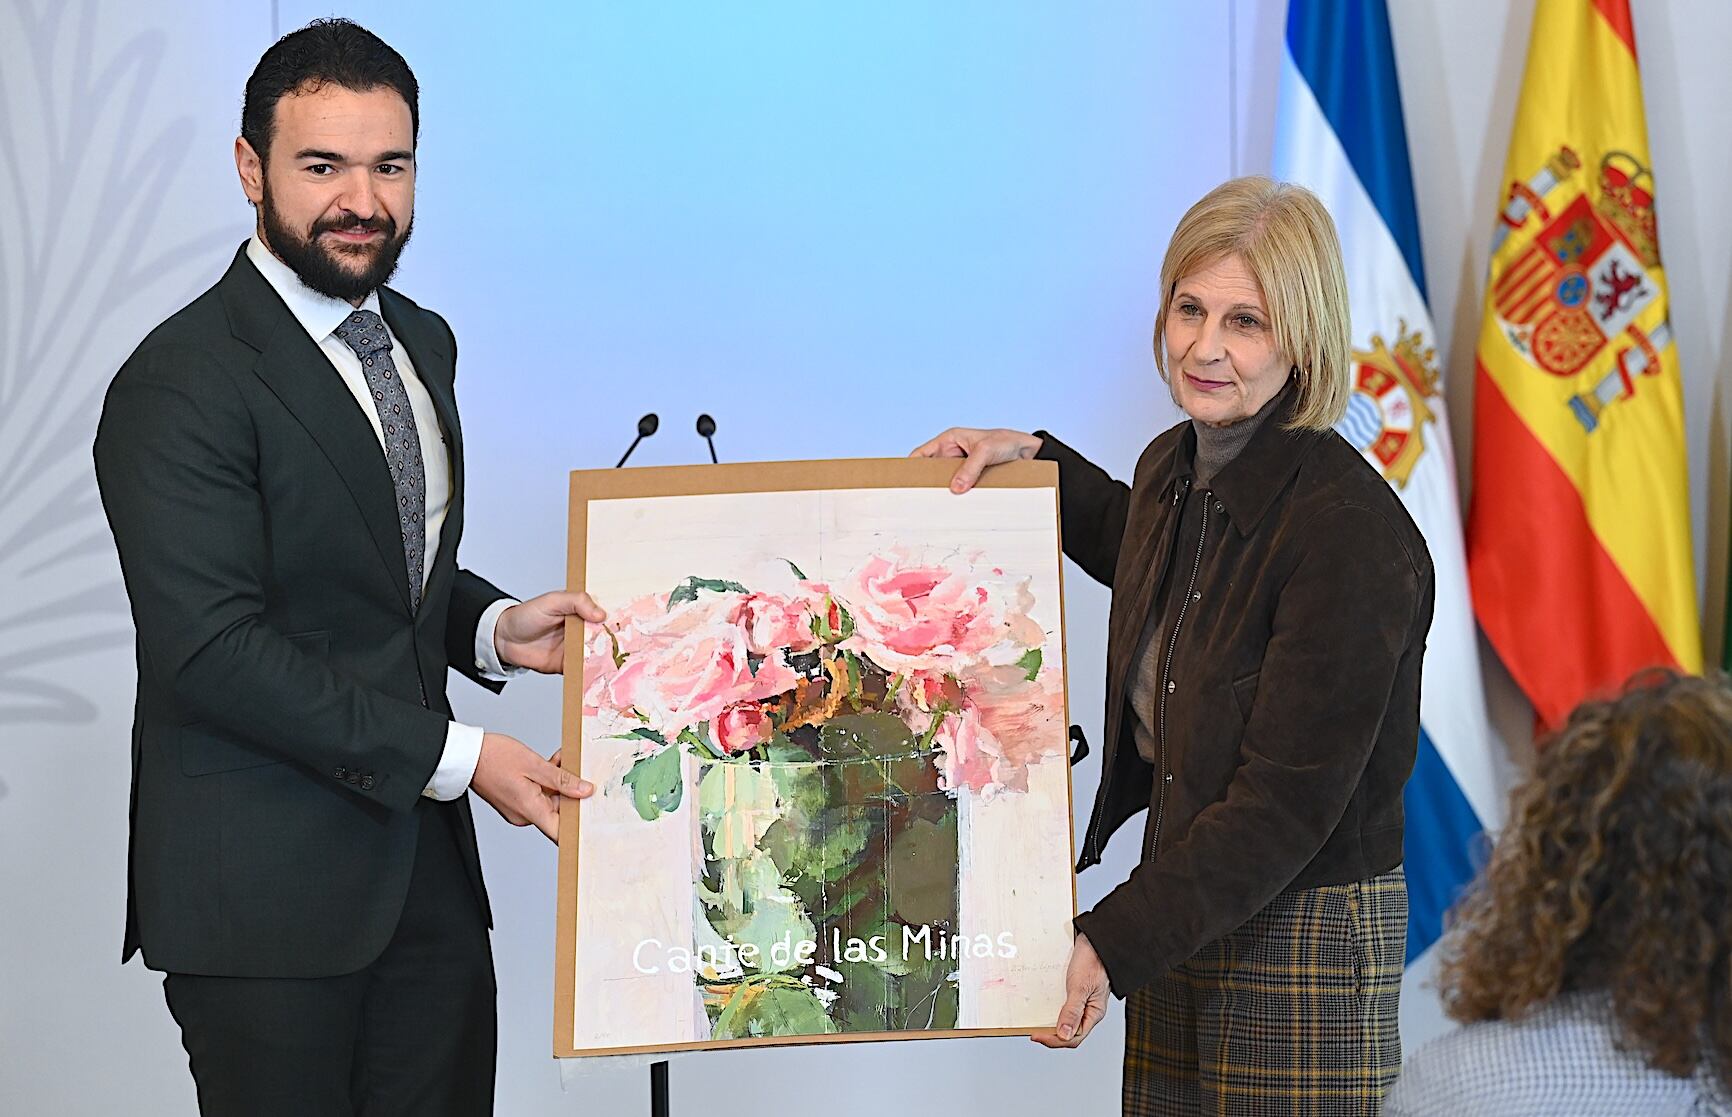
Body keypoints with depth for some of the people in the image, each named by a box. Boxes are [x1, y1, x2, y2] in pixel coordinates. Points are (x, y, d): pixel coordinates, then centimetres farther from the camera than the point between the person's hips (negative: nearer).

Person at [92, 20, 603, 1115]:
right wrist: (454, 757, -19)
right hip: (264, 891, -7)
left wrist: (489, 625, 2)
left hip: (425, 861, 7)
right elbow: (215, 648, -20)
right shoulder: (181, 386, -14)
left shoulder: (424, 343, 13)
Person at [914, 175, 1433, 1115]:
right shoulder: (1173, 469, 3)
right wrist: (1036, 459, 19)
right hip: (1185, 914, 7)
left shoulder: (1350, 529, -21)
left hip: (1306, 932, -7)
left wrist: (1113, 942, -21)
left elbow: (1287, 801, -22)